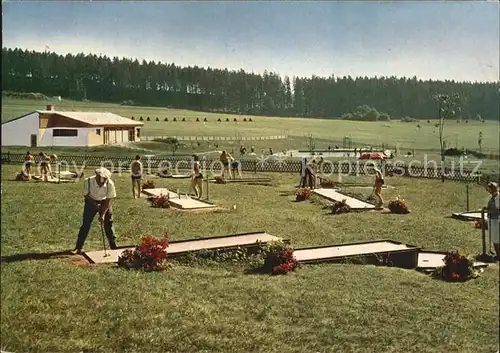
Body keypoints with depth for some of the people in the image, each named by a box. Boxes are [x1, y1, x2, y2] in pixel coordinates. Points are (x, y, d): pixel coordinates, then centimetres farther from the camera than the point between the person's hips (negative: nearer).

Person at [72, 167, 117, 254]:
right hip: (91, 202, 0)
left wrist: (103, 214, -24)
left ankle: (114, 247, 10)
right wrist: (95, 204, -24)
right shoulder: (88, 181, -28)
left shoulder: (110, 184, -28)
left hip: (104, 202, 0)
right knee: (85, 224, -1)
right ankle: (78, 248, 9)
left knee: (108, 225, -1)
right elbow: (86, 195, -12)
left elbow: (108, 200, -20)